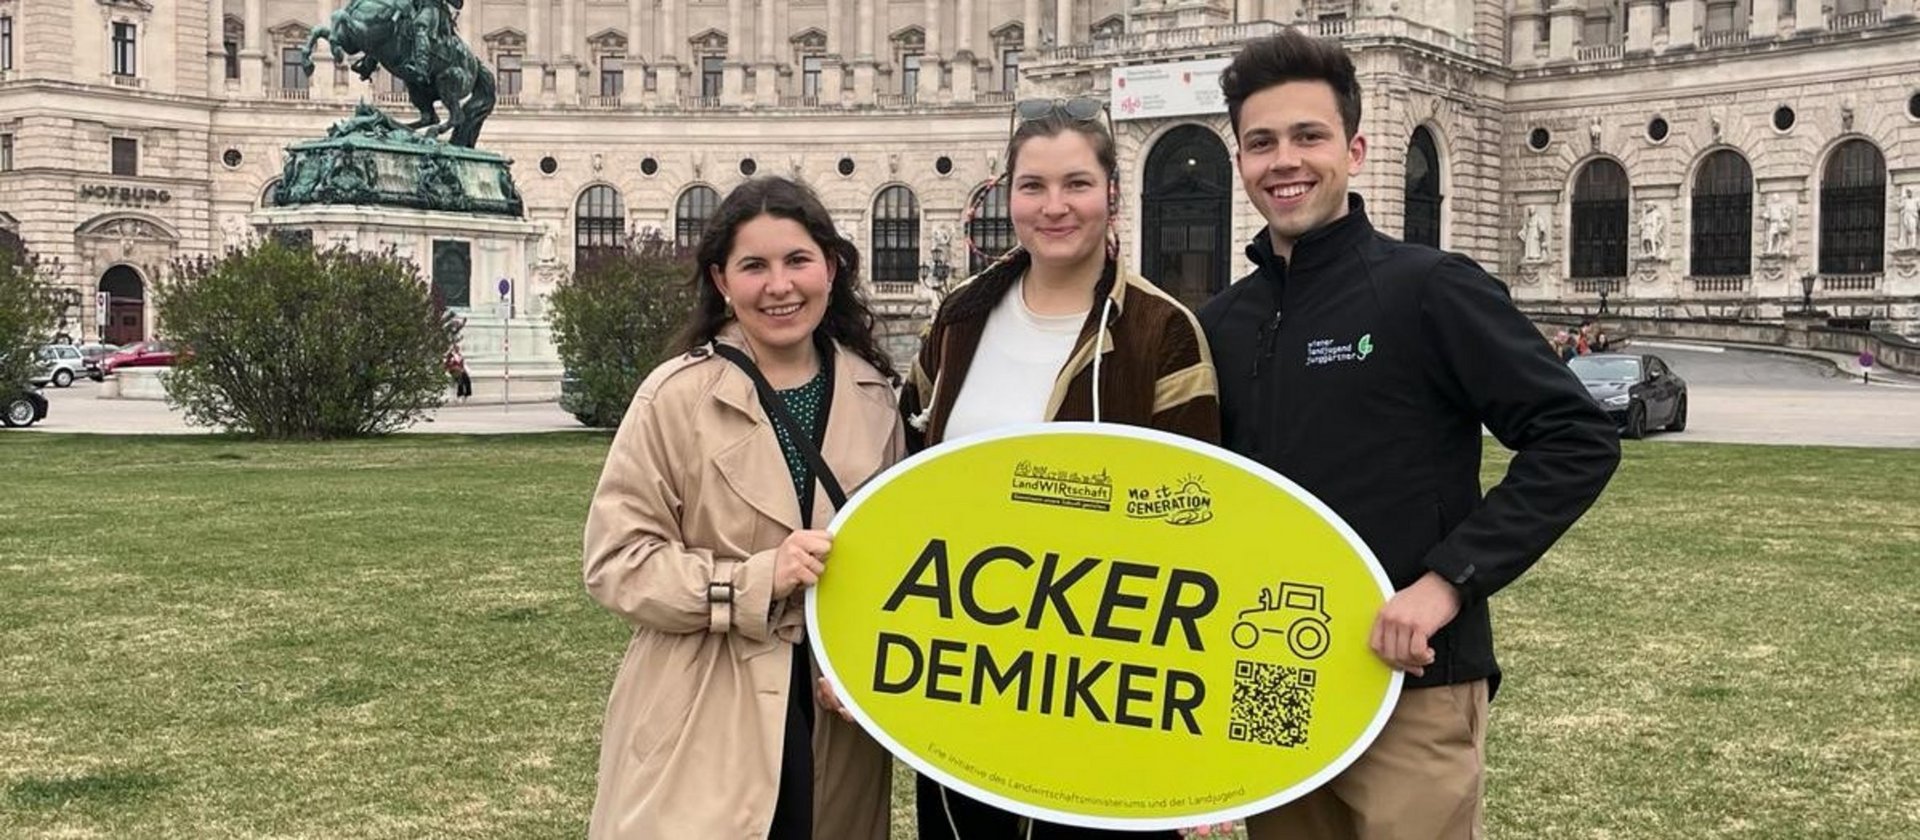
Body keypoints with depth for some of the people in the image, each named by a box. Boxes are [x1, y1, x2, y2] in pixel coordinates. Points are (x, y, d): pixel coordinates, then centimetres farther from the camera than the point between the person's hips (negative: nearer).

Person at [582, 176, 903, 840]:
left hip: (835, 718, 4)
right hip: (704, 731, -4)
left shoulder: (872, 394, 5)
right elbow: (615, 562, -9)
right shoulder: (677, 396, -9)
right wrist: (752, 582, -21)